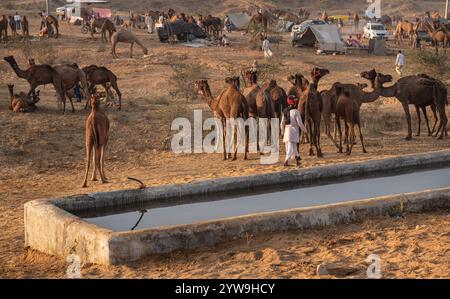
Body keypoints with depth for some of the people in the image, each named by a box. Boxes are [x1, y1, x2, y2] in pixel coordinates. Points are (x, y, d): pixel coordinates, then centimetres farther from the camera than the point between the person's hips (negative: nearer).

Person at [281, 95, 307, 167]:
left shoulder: (285, 111, 6)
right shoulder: (296, 111, -12)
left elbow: (282, 123, 10)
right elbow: (300, 123, -11)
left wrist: (282, 132, 20)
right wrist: (304, 130, 3)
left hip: (286, 130, 6)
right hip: (294, 130, -6)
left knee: (293, 147, 16)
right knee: (291, 148, -3)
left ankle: (297, 161, 27)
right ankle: (286, 161, -14)